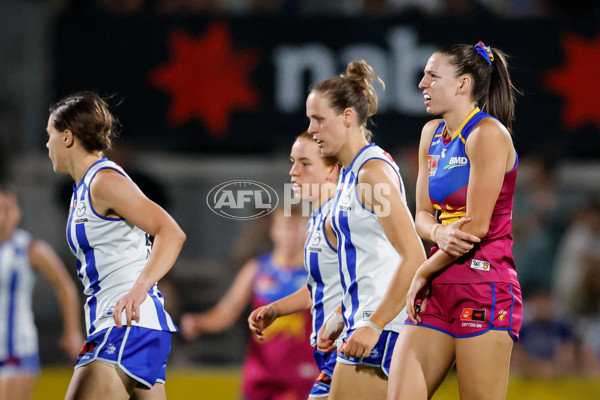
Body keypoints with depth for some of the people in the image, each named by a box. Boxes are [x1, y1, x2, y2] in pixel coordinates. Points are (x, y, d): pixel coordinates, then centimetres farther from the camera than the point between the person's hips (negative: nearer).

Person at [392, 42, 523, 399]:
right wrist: (439, 233, -11)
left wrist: (422, 275, -4)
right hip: (440, 290, 8)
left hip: (484, 287, -8)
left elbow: (476, 226, -14)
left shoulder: (488, 134, -11)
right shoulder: (432, 134, 14)